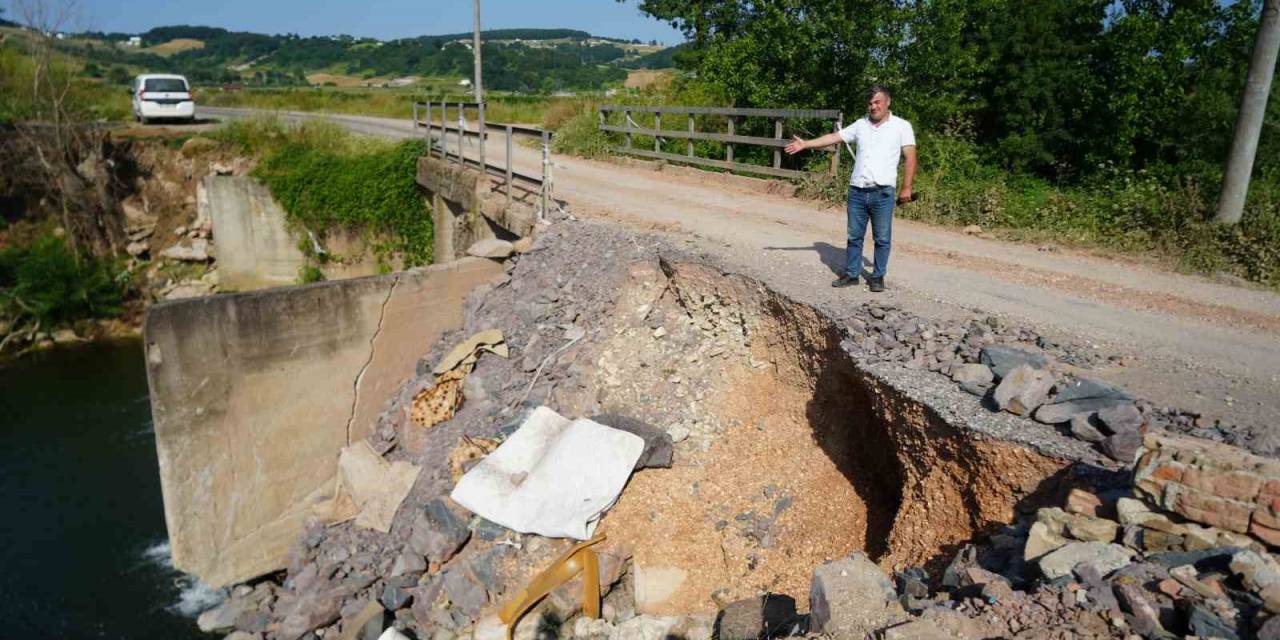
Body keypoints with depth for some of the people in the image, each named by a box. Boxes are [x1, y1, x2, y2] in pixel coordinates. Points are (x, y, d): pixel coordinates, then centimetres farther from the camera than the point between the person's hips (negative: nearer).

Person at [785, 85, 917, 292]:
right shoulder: (861, 125, 11)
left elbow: (910, 157, -2)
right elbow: (834, 137, 11)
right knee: (854, 236, 9)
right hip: (857, 191, 4)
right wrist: (805, 144, 4)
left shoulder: (901, 126, 1)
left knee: (882, 238, 4)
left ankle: (877, 276, 15)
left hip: (882, 193, -3)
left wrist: (906, 188, -8)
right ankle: (851, 274, 18)